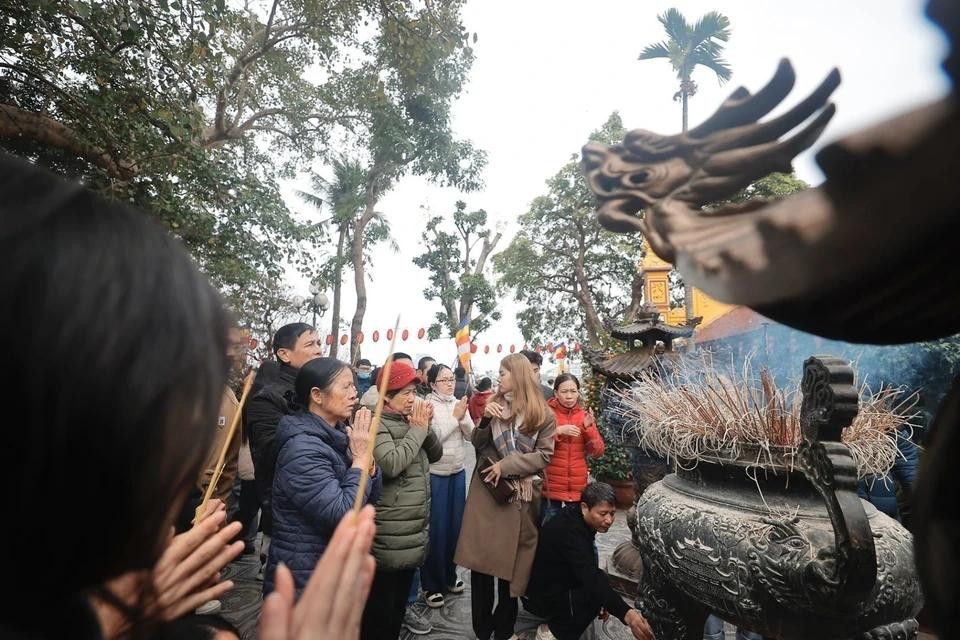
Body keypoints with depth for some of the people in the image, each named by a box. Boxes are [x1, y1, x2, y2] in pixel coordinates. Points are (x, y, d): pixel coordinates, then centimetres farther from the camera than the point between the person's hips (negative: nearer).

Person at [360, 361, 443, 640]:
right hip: (389, 535, -8)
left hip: (414, 530, 8)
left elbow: (435, 454, 9)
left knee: (400, 600, 22)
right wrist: (418, 429, -20)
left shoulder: (409, 421, 9)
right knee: (380, 606, 6)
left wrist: (425, 426, -8)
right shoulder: (376, 423, -15)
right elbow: (391, 464, -28)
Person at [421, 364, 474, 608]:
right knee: (436, 529, 4)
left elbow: (471, 434, 2)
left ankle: (449, 576, 34)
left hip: (458, 472, 5)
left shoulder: (459, 403, 3)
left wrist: (463, 418, -16)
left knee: (455, 525, 14)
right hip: (435, 474, -5)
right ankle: (431, 585, 22)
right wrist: (455, 417, -17)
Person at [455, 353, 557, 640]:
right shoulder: (494, 403, 4)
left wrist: (506, 465, -14)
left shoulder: (543, 413, -4)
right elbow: (478, 444, 6)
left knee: (511, 561, 9)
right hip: (486, 490, 2)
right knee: (480, 557, 7)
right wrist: (485, 419, -12)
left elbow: (544, 455, -7)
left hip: (520, 495, -2)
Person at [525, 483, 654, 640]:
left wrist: (601, 600, 4)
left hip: (556, 582, 9)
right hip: (541, 595, -9)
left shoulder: (577, 520, -2)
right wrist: (626, 614, -49)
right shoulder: (570, 531, -30)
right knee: (598, 584, -18)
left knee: (600, 580, 6)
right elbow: (591, 579, -40)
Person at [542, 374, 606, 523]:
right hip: (551, 487, -3)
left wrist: (588, 428, -13)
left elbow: (598, 452, 2)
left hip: (578, 487, 3)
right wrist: (558, 431, -21)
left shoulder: (585, 416, 6)